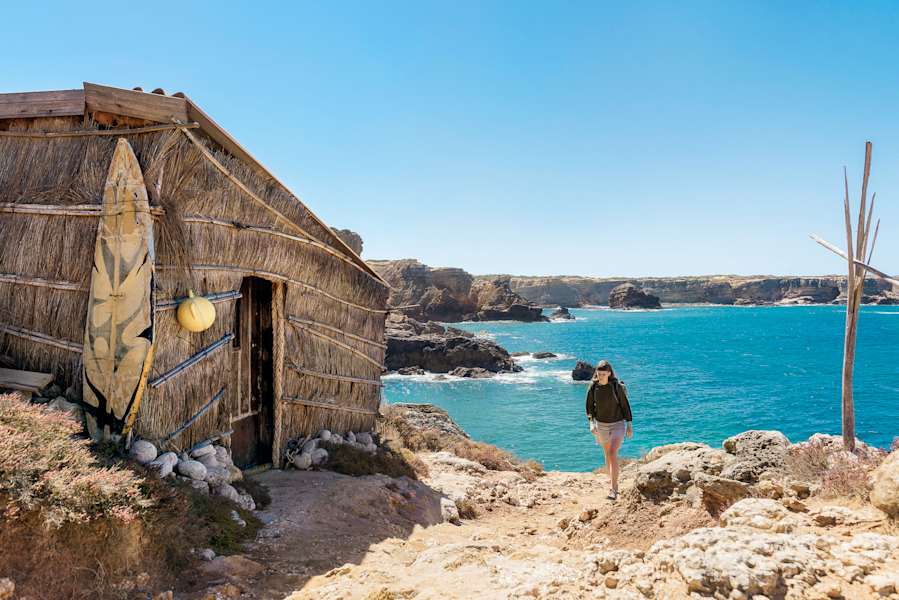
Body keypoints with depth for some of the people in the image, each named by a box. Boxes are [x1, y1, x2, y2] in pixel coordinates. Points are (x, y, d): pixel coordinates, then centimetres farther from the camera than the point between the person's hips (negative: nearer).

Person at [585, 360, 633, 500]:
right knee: (607, 454, 16)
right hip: (601, 425, 4)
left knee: (613, 454, -19)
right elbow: (589, 407, -1)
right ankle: (614, 484, 34)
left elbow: (625, 405, -7)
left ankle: (614, 489, -15)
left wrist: (629, 425, -6)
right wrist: (591, 423, -16)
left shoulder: (617, 386, -17)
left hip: (618, 424, -4)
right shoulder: (593, 387, -10)